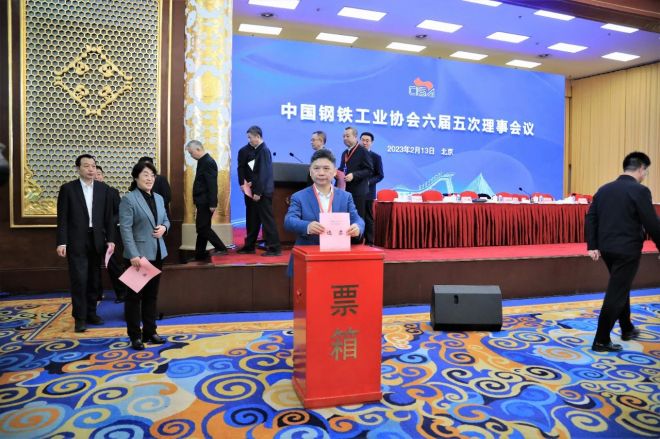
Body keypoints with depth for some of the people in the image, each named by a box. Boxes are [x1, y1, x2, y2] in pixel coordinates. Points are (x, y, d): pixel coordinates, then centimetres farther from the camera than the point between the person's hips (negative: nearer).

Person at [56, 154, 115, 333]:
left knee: (94, 279, 9)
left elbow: (108, 216, 6)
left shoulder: (103, 188, 6)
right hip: (76, 241, -3)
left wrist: (110, 239, 1)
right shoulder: (68, 188, -1)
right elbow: (62, 218, -3)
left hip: (96, 240, 3)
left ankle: (91, 313, 20)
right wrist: (61, 242, -9)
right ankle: (80, 317, 5)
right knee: (79, 279, -4)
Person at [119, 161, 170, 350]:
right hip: (138, 255, -7)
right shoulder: (128, 199, -10)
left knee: (152, 295, 14)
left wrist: (164, 227, -6)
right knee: (135, 295, 4)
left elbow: (166, 220, 19)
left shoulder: (159, 198, 11)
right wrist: (133, 255, -22)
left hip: (157, 253, 7)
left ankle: (150, 331, 24)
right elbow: (125, 229, -15)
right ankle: (135, 336, 14)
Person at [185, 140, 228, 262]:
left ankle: (221, 248, 2)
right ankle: (200, 255, 20)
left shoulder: (208, 162, -16)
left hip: (205, 202, -10)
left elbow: (212, 185, -21)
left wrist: (212, 204, -22)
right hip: (202, 202, 10)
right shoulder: (203, 161, 13)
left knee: (203, 228, -6)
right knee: (202, 228, 13)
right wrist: (197, 201, 15)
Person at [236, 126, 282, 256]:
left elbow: (263, 173, -19)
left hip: (262, 192, -8)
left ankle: (274, 248, 1)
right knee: (252, 220, 14)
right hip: (252, 191, 8)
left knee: (267, 219, -5)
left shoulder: (264, 151, -14)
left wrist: (258, 192, -19)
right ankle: (249, 246, 23)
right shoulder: (246, 151, 11)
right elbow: (242, 167, 11)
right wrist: (243, 183, -5)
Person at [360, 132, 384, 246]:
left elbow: (380, 175, -2)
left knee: (368, 218, 2)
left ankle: (369, 242, 7)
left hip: (367, 192, -2)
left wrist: (369, 182, -16)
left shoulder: (376, 157, 3)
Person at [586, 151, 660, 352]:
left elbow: (590, 218, 5)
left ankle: (627, 329, 40)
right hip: (627, 250, -7)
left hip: (607, 248, 7)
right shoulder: (640, 191, -12)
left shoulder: (604, 189, 8)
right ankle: (601, 341, 4)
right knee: (616, 294, 0)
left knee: (621, 289, 24)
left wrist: (593, 246, 5)